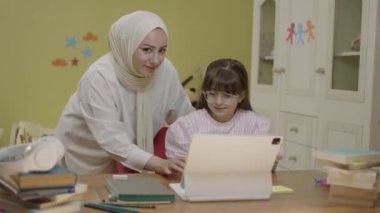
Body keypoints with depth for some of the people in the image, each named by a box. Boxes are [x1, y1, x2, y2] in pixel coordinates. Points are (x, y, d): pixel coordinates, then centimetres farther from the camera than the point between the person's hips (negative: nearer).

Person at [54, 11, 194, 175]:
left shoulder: (166, 71, -17)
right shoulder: (99, 77, -31)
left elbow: (187, 117, -3)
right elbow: (112, 141, -37)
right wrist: (158, 164, -48)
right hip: (83, 159, -4)